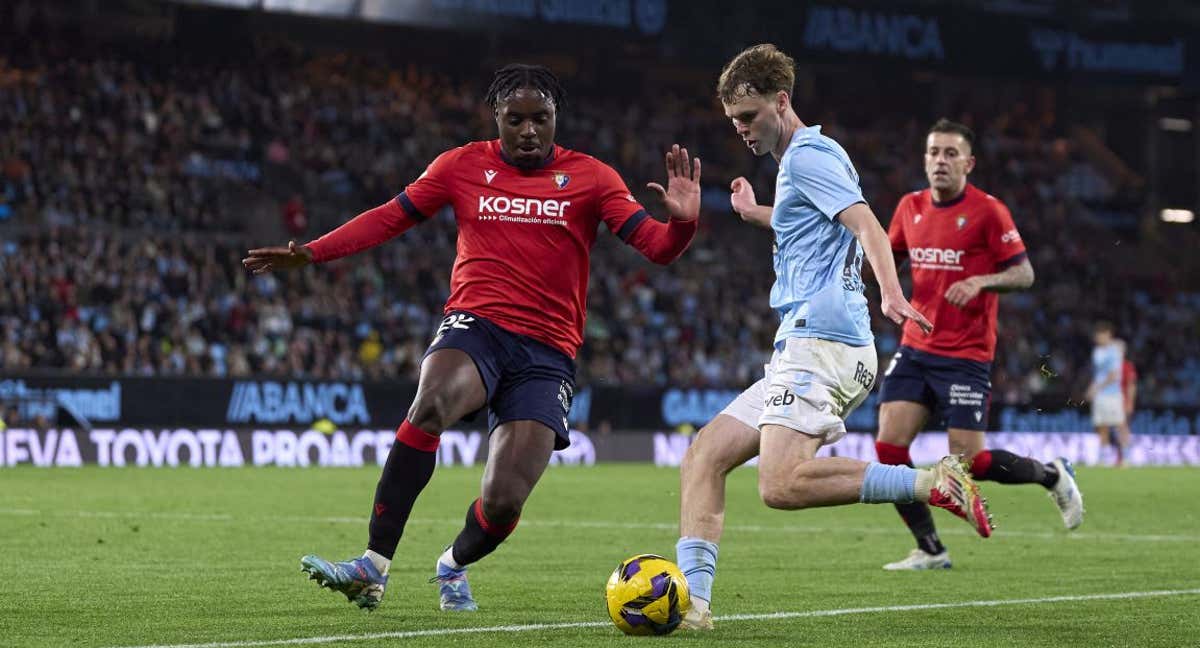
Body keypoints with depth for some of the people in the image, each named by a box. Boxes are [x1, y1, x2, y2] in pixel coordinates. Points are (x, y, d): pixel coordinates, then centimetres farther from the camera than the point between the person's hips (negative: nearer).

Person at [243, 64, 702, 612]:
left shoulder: (590, 177, 6)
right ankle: (373, 567, -33)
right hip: (475, 324, 0)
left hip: (548, 352, 0)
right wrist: (311, 253, 0)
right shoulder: (464, 165, 10)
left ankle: (454, 565, 26)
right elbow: (389, 218, 11)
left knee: (502, 505, -12)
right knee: (431, 403, -36)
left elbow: (656, 247, -1)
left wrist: (681, 222, -24)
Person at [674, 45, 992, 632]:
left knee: (781, 485, -27)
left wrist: (891, 293, -36)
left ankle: (933, 484, -22)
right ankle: (692, 599, -5)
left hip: (820, 340, -11)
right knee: (704, 455, 3)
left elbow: (867, 226, -20)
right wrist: (756, 214, 54)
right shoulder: (799, 158, 26)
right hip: (801, 350, 11)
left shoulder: (808, 155, -5)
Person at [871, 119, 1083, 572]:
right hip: (915, 348, 6)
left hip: (966, 356, -5)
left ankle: (1053, 475, 20)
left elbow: (1024, 274, -8)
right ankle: (930, 550, 4)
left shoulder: (988, 211, -9)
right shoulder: (911, 207, 8)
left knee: (969, 462, -9)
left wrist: (981, 281, -25)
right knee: (889, 448, -8)